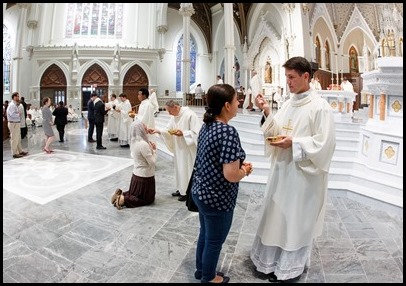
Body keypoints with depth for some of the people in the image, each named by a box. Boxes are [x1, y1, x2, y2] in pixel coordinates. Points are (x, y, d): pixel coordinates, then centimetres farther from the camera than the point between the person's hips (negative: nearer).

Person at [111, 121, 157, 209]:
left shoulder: (134, 141, 1)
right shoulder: (143, 144, -26)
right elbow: (152, 162, -22)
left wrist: (150, 148, 3)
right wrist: (154, 150, -7)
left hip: (136, 174, 8)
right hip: (145, 177, -8)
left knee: (135, 195, 28)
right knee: (148, 199, 9)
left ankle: (121, 194, 8)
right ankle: (123, 200, -5)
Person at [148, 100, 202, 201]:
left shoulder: (190, 115, -20)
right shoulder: (174, 116, 7)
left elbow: (197, 132, -22)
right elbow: (168, 129, 8)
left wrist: (183, 133, -26)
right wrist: (158, 131, -8)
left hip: (188, 149, -8)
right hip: (179, 148, 8)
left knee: (187, 169, 2)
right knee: (180, 168, 17)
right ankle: (181, 189, 31)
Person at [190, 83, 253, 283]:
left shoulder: (207, 126, 1)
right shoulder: (228, 132, -26)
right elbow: (231, 175, -30)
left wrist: (237, 164, 6)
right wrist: (245, 170, -9)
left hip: (200, 192, 9)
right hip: (217, 199, -8)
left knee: (205, 235, 27)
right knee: (214, 241, 16)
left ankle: (201, 270, 48)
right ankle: (208, 277, 39)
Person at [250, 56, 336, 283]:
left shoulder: (320, 106, -14)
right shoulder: (288, 104, 8)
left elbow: (325, 143, -17)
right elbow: (276, 132, 7)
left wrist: (294, 143, -23)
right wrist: (267, 113, -6)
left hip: (303, 173, -7)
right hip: (282, 169, 7)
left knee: (297, 218, 9)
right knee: (278, 215, 17)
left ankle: (292, 266, 30)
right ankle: (275, 260, 37)